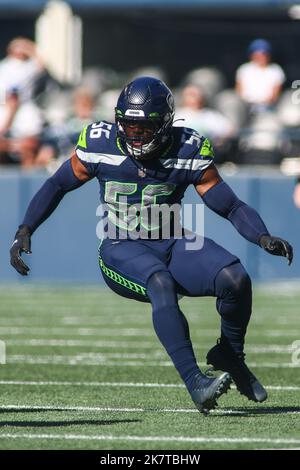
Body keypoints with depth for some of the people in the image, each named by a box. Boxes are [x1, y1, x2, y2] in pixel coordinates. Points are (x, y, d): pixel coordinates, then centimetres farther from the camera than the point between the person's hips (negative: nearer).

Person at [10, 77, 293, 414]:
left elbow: (232, 207, -3)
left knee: (235, 279, -24)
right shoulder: (100, 146, -6)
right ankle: (194, 382, -42)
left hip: (173, 243, 2)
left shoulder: (188, 152, -6)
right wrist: (24, 231, 1)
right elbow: (57, 186, 10)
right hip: (122, 250, -2)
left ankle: (230, 356, 6)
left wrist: (265, 239, -20)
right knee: (161, 282, -36)